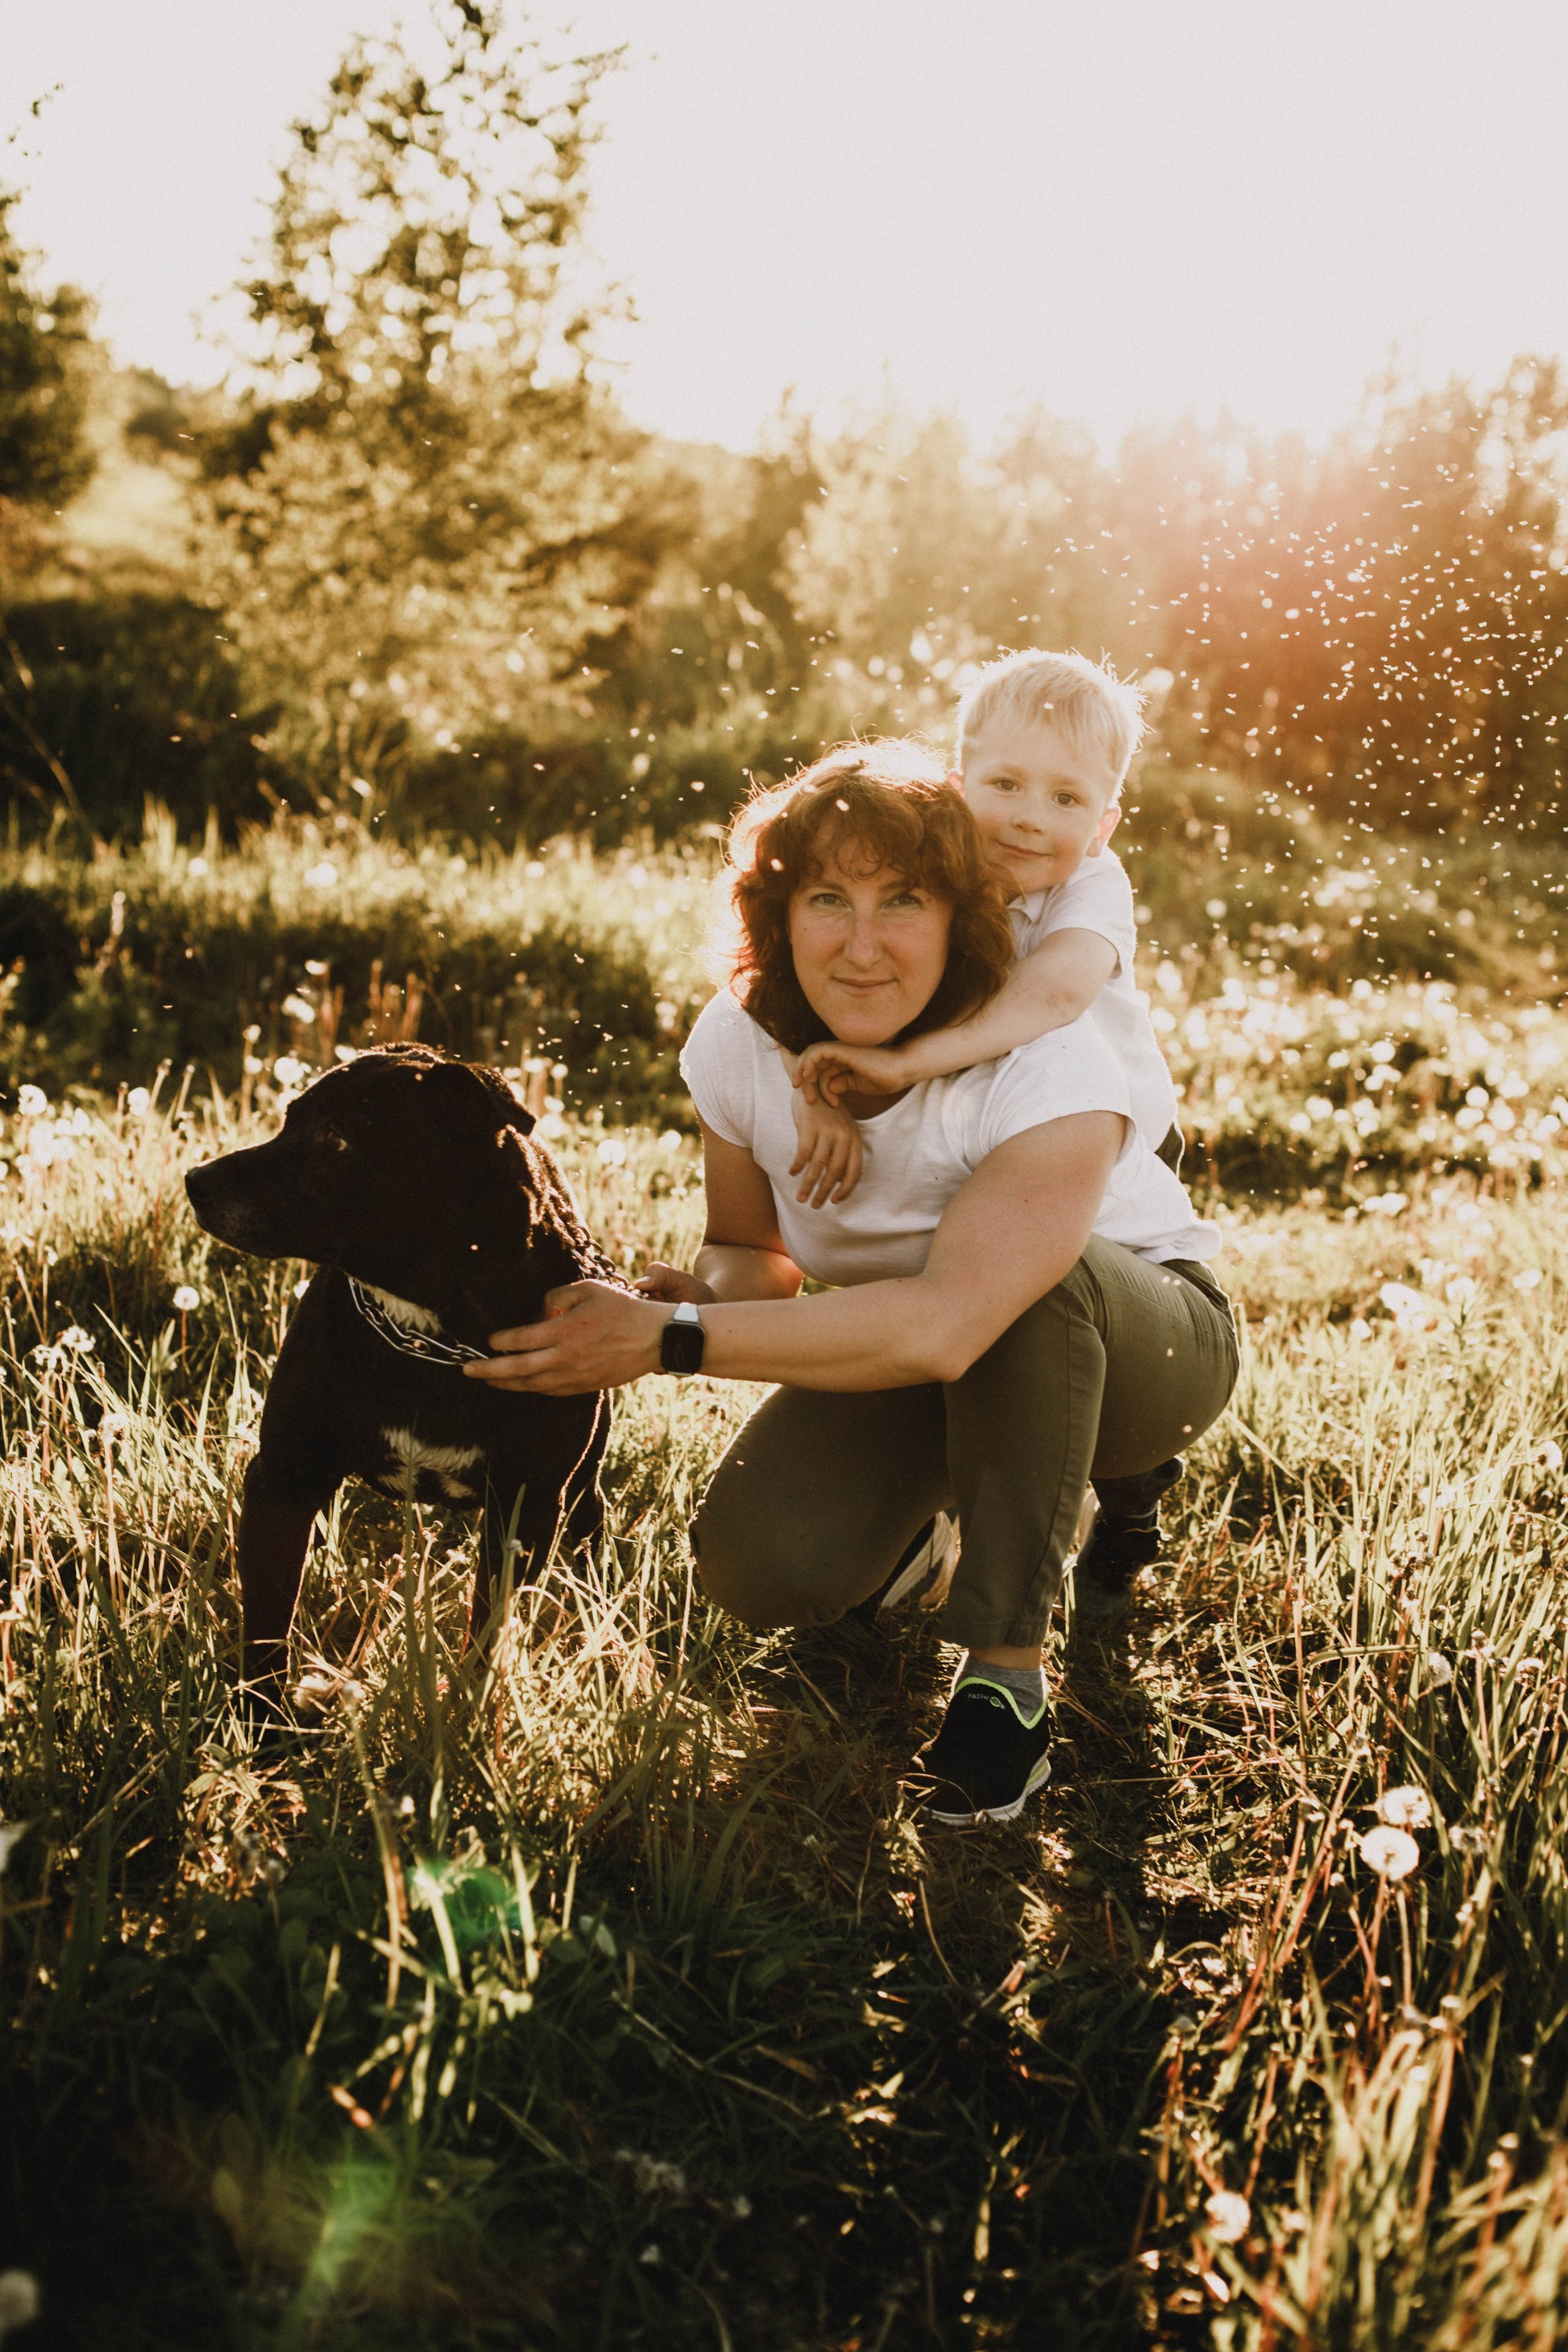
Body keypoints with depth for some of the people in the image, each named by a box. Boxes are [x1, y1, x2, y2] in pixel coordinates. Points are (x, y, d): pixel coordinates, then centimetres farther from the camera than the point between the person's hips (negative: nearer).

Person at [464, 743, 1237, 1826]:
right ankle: (944, 1498, 15)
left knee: (1023, 1285, -39)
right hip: (915, 1359, 4)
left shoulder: (1047, 1065, -33)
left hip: (1147, 1339, -4)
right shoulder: (740, 1042, -15)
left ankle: (1008, 1674, -22)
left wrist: (668, 1340, -41)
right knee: (760, 1563, -21)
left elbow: (943, 1325, -43)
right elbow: (755, 1248, -1)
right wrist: (704, 1290, -27)